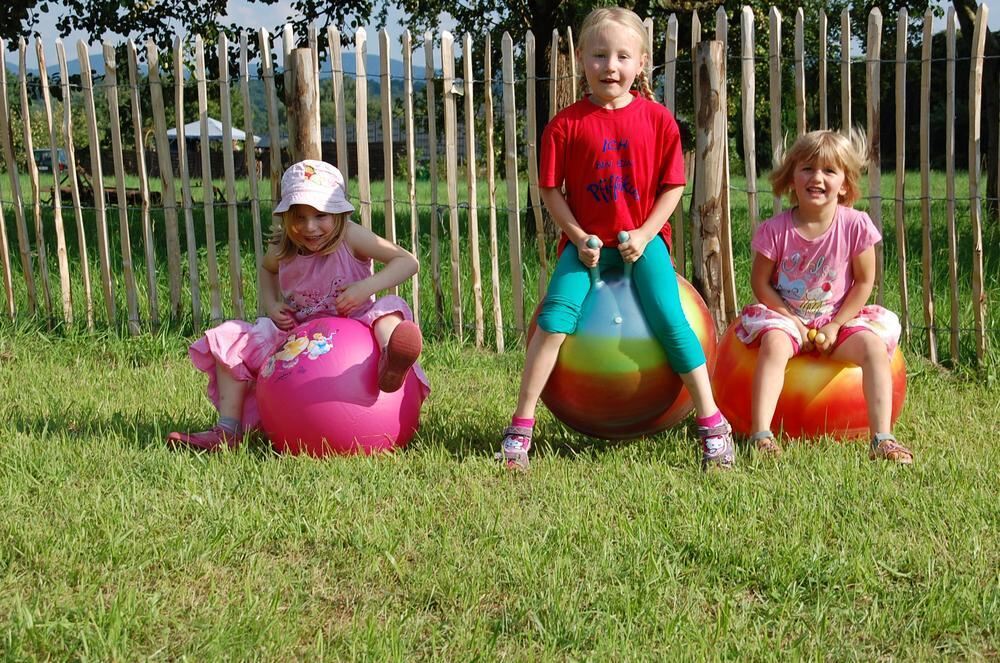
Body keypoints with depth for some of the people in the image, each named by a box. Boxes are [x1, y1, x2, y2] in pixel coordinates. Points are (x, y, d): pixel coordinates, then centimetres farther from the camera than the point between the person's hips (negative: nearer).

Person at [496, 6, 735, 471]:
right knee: (555, 317, -19)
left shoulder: (657, 119, -2)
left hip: (643, 238, 0)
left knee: (669, 319, -16)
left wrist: (644, 234, -10)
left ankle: (712, 423, -5)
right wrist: (578, 237, -12)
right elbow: (550, 189, -1)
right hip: (587, 241, 0)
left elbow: (673, 186, 1)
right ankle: (521, 425, -11)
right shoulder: (566, 124, -5)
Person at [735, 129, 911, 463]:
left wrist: (836, 325, -10)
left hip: (837, 318, 1)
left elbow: (864, 282, -4)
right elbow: (760, 283, -5)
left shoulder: (856, 225, -11)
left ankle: (882, 438, -23)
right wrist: (792, 321, -12)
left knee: (874, 346, -25)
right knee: (774, 343, -33)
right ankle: (761, 435, -38)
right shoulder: (775, 229, -13)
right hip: (785, 316, -1)